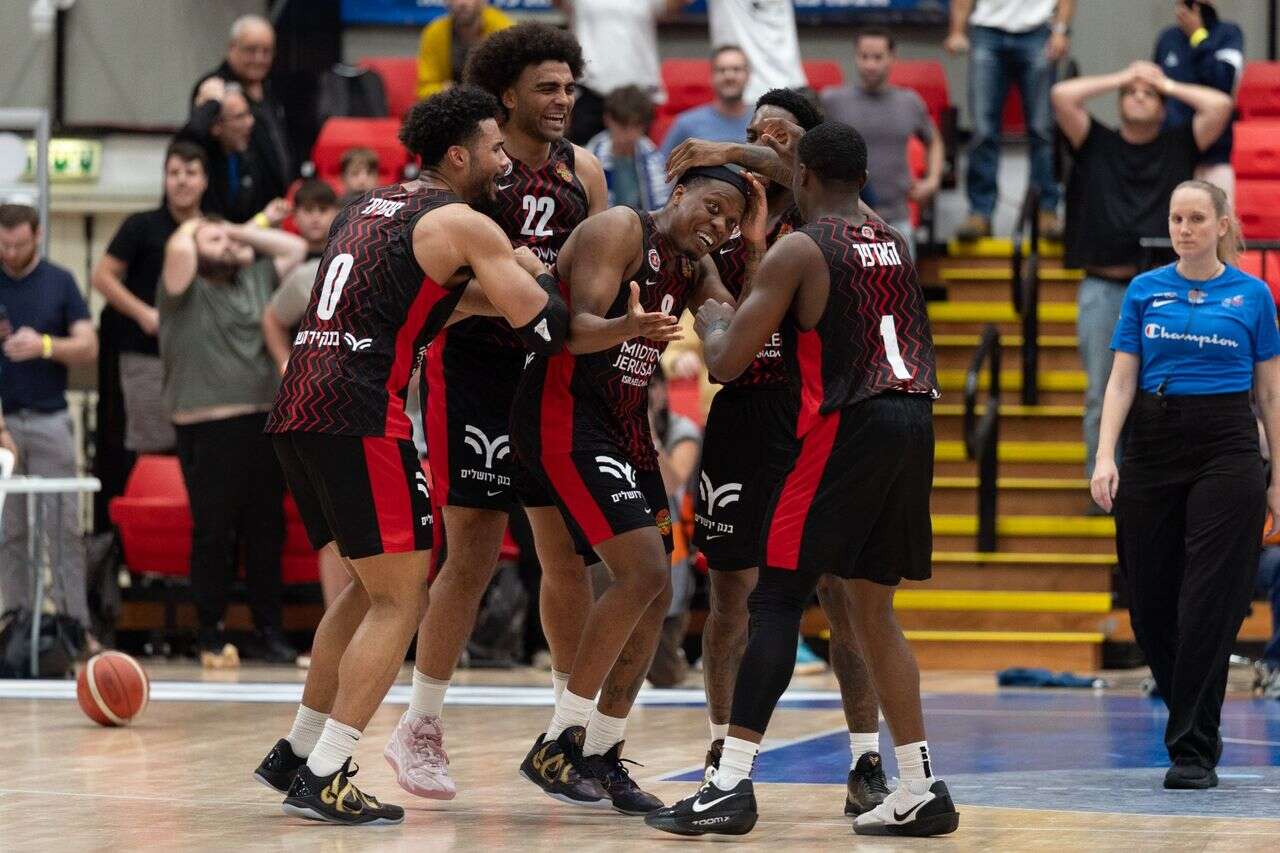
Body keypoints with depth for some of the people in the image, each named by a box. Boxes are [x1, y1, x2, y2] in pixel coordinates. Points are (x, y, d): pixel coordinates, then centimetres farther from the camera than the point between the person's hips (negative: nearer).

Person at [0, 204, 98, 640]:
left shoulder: (59, 282, 5)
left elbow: (88, 348, 1)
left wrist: (44, 345, -17)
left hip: (49, 419, 0)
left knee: (64, 527, -2)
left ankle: (75, 625, 0)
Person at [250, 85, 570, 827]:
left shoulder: (372, 206, 23)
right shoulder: (464, 225, -2)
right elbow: (547, 327, -6)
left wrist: (491, 296, 25)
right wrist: (534, 270, 13)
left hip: (298, 405, 9)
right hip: (359, 415, -9)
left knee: (373, 587, 21)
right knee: (403, 597, -3)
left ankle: (296, 754, 23)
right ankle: (322, 779, -8)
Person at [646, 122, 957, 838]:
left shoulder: (799, 249, -4)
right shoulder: (894, 243, 17)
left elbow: (728, 362, -5)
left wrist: (712, 320, 17)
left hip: (846, 428, -7)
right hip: (914, 423, 7)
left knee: (778, 599, -5)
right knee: (874, 608, 16)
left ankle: (732, 786, -12)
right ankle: (922, 791, 14)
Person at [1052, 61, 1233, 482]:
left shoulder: (1179, 147, 10)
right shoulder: (1095, 144, 10)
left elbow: (1220, 106, -2)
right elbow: (1062, 96, -3)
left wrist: (1169, 84, 8)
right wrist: (1120, 78, 6)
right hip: (1103, 289, 0)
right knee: (1102, 399, 3)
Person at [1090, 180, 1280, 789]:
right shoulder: (1145, 290, 7)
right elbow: (1121, 380, 4)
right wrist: (1105, 457, -8)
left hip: (1225, 449, -2)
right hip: (1152, 448, 2)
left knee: (1209, 603, -7)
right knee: (1150, 602, 3)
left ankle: (1193, 751, -3)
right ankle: (1194, 726, 25)